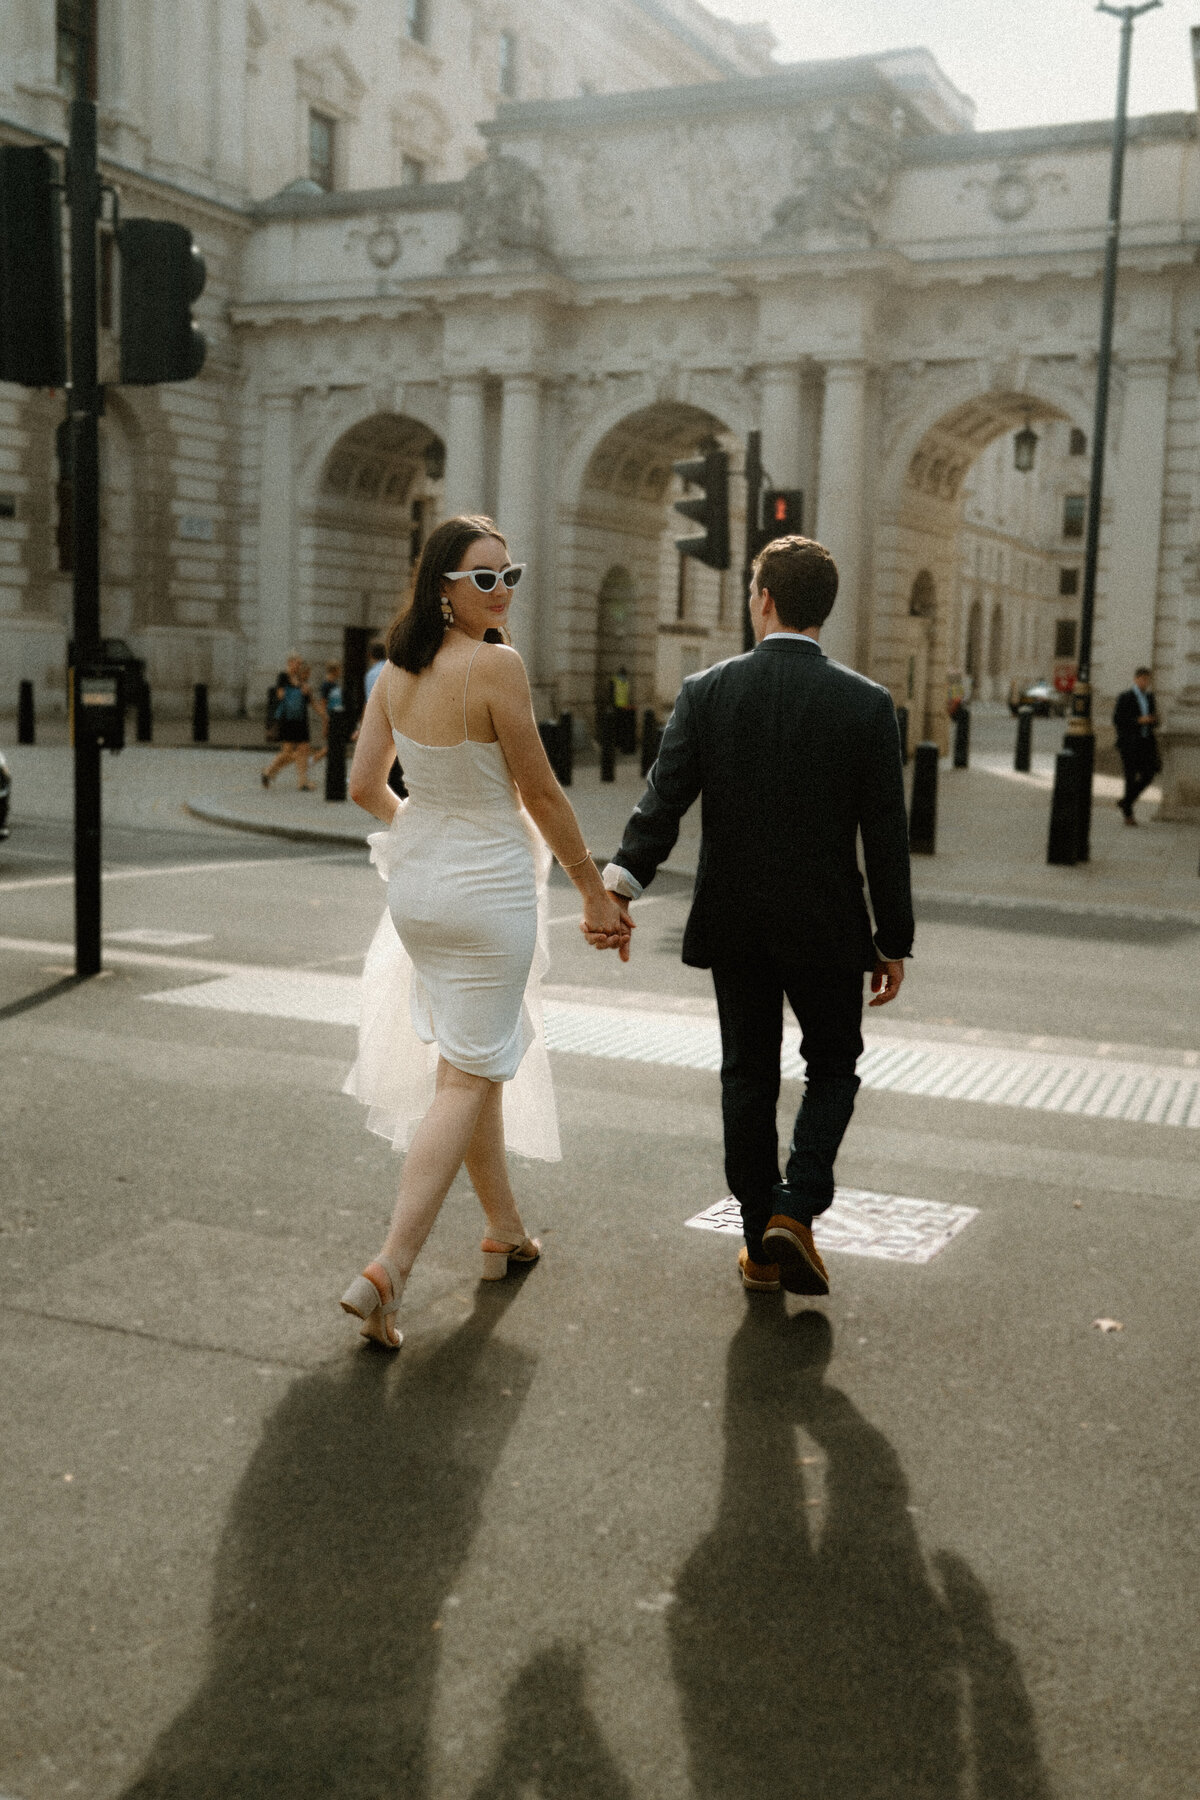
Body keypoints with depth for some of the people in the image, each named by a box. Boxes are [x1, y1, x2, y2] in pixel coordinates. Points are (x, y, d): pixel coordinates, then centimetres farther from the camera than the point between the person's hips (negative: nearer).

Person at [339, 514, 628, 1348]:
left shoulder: (395, 670, 2)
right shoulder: (497, 665, -18)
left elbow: (364, 786, 6)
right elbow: (541, 794, -13)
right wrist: (597, 894, -2)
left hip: (417, 886, 8)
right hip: (488, 889, -8)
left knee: (476, 1060, 21)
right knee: (468, 1077, -1)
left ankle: (507, 1233, 37)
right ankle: (387, 1270, -8)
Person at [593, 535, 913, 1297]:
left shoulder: (707, 691, -5)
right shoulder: (868, 703, -7)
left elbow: (663, 800, -13)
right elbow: (886, 834, -6)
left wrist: (620, 888, -13)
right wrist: (894, 940, 1)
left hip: (733, 921, 2)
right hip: (827, 926, -1)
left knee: (748, 1075, 14)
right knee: (833, 1068, 17)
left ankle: (761, 1241, 21)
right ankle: (796, 1211, 0)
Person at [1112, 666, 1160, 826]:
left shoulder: (1150, 698, 13)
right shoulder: (1124, 697, -5)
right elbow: (1117, 720, -11)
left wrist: (1153, 720, -4)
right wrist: (1138, 721, -20)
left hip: (1145, 742, 6)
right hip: (1129, 743, -6)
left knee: (1148, 774, -4)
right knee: (1131, 777, -5)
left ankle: (1126, 801, 16)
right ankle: (1128, 814, 5)